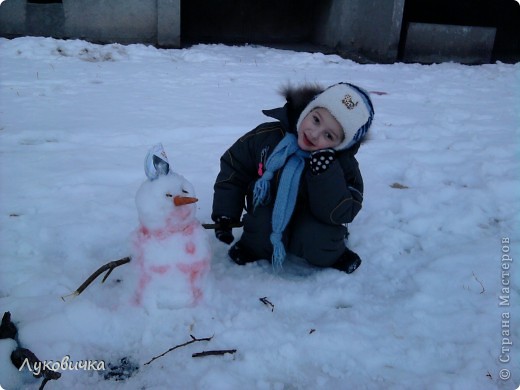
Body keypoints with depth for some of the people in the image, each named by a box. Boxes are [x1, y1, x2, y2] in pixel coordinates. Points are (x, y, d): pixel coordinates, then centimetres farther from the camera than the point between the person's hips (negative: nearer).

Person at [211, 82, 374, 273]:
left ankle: (330, 255, 5)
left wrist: (326, 174, -40)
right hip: (268, 224, 1)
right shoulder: (268, 136, -18)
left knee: (318, 245, -31)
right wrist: (224, 215, -8)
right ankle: (255, 247, 5)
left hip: (312, 228, -1)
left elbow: (340, 214, -27)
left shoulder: (343, 165, -20)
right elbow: (233, 168, -5)